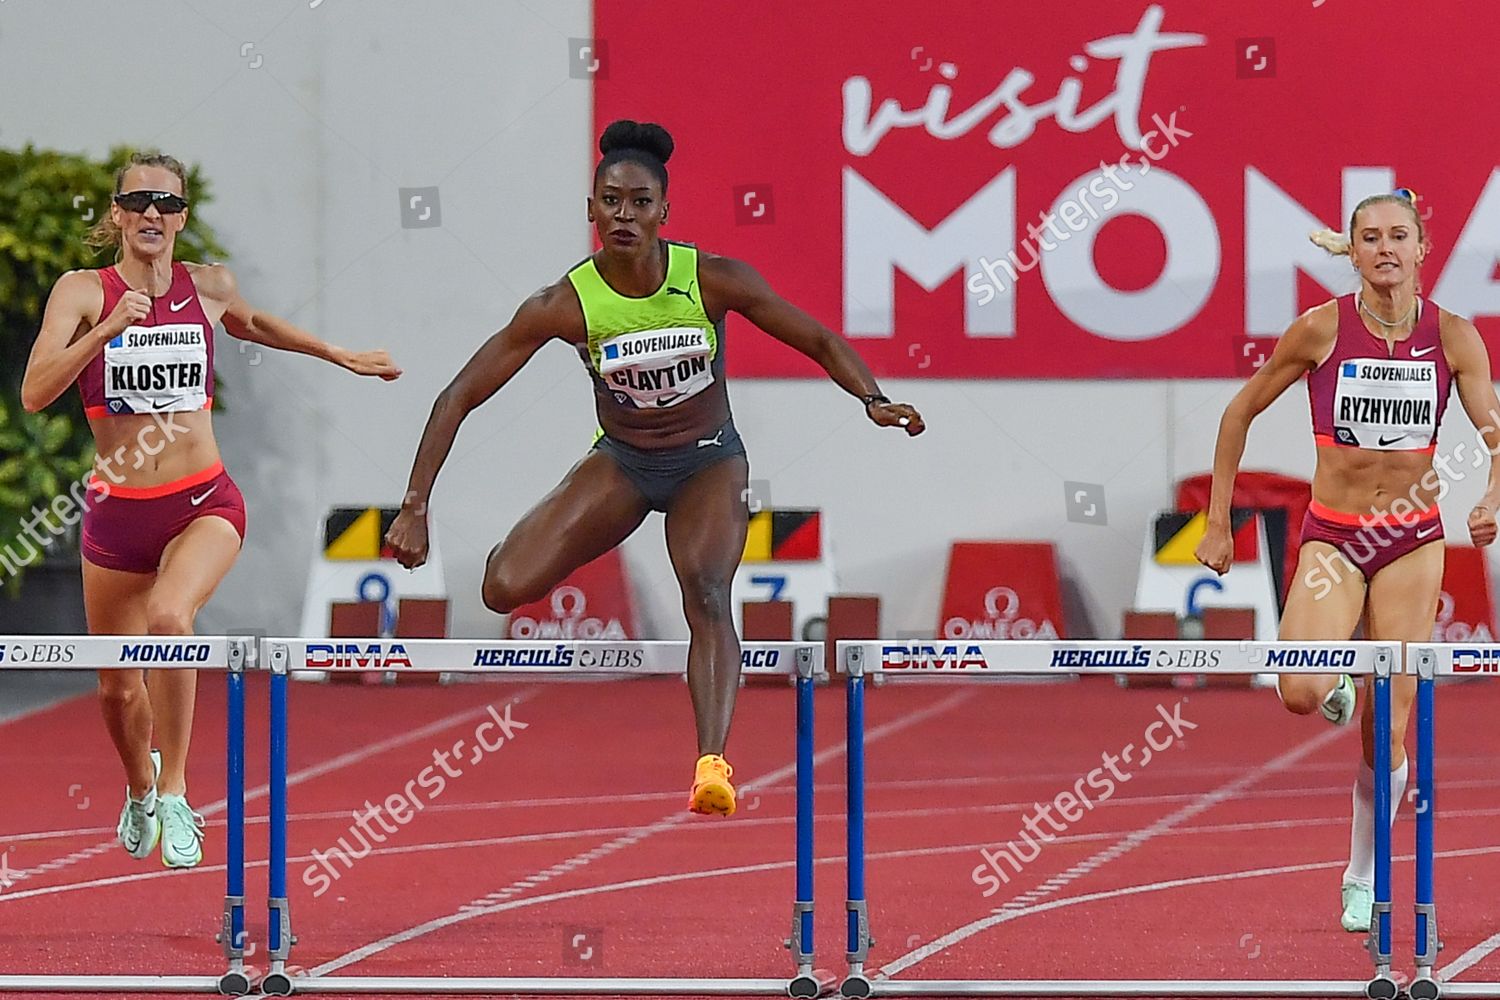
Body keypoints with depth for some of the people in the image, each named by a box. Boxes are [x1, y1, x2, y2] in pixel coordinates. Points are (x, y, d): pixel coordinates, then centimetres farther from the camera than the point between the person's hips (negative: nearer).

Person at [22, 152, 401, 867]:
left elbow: (250, 324, 27)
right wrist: (108, 327, -28)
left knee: (168, 614, -33)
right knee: (117, 687, 12)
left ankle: (174, 794, -23)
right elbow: (35, 392, -19)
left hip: (204, 504, -1)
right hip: (116, 511, 1)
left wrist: (341, 357, 32)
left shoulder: (208, 287, 2)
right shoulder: (82, 291, -6)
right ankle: (140, 787, 47)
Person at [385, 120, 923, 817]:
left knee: (707, 594, -29)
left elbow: (821, 342, -8)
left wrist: (873, 399, -26)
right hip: (620, 463, 1)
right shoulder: (567, 305, -21)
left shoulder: (714, 281, -20)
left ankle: (712, 764, -40)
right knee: (506, 589, -17)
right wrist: (415, 507, -23)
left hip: (708, 461, -1)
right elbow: (459, 398, -17)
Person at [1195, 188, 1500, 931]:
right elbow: (1240, 413, 4)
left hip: (1413, 540, 1)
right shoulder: (1321, 329, -7)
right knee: (1301, 694, -25)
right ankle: (1338, 691, 13)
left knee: (1387, 732, 1)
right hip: (1332, 535, -1)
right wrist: (1218, 522, 3)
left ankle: (1363, 880, 23)